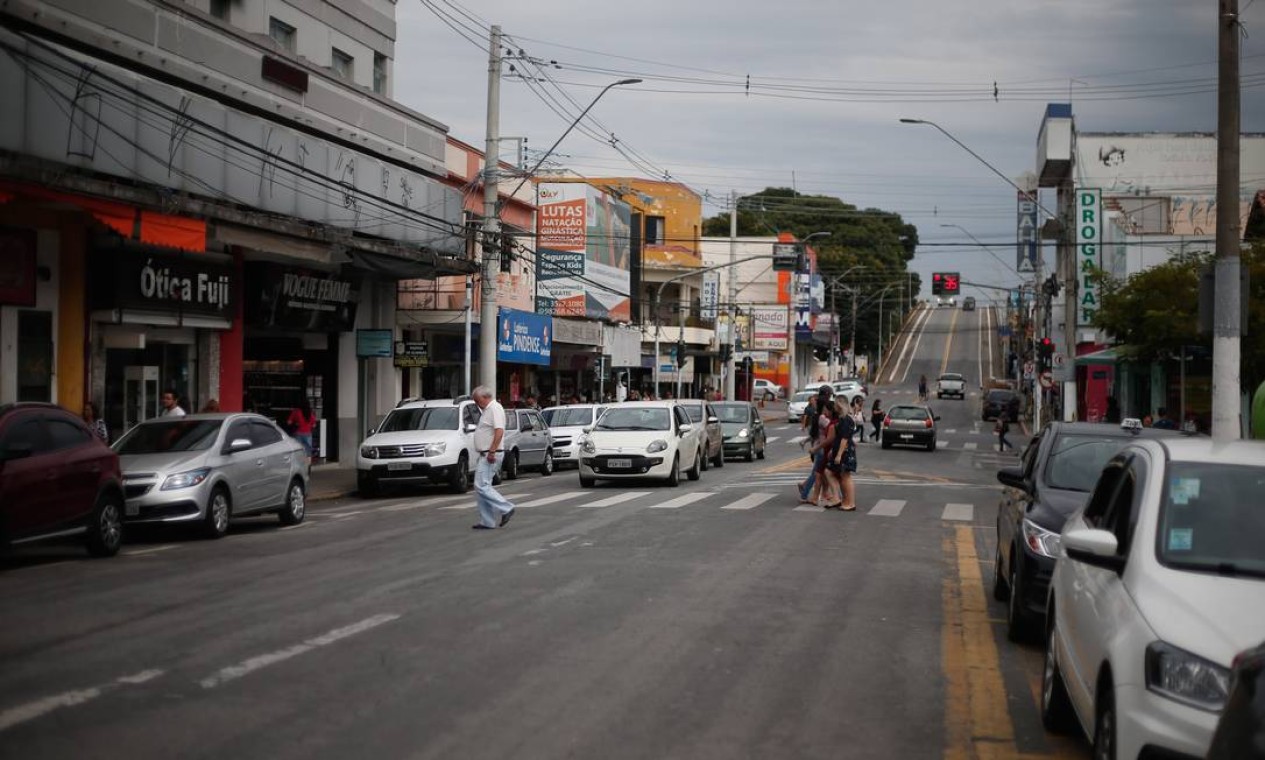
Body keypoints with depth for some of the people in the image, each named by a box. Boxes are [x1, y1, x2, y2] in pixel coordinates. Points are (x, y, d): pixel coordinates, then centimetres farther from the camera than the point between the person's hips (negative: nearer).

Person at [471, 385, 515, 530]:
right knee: (481, 487, 9)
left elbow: (499, 431, -24)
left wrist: (492, 451, -27)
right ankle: (487, 522, 10)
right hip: (485, 455, 11)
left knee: (481, 486, -14)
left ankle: (506, 508, -9)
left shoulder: (495, 408, -13)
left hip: (491, 455, -11)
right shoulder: (487, 409, 20)